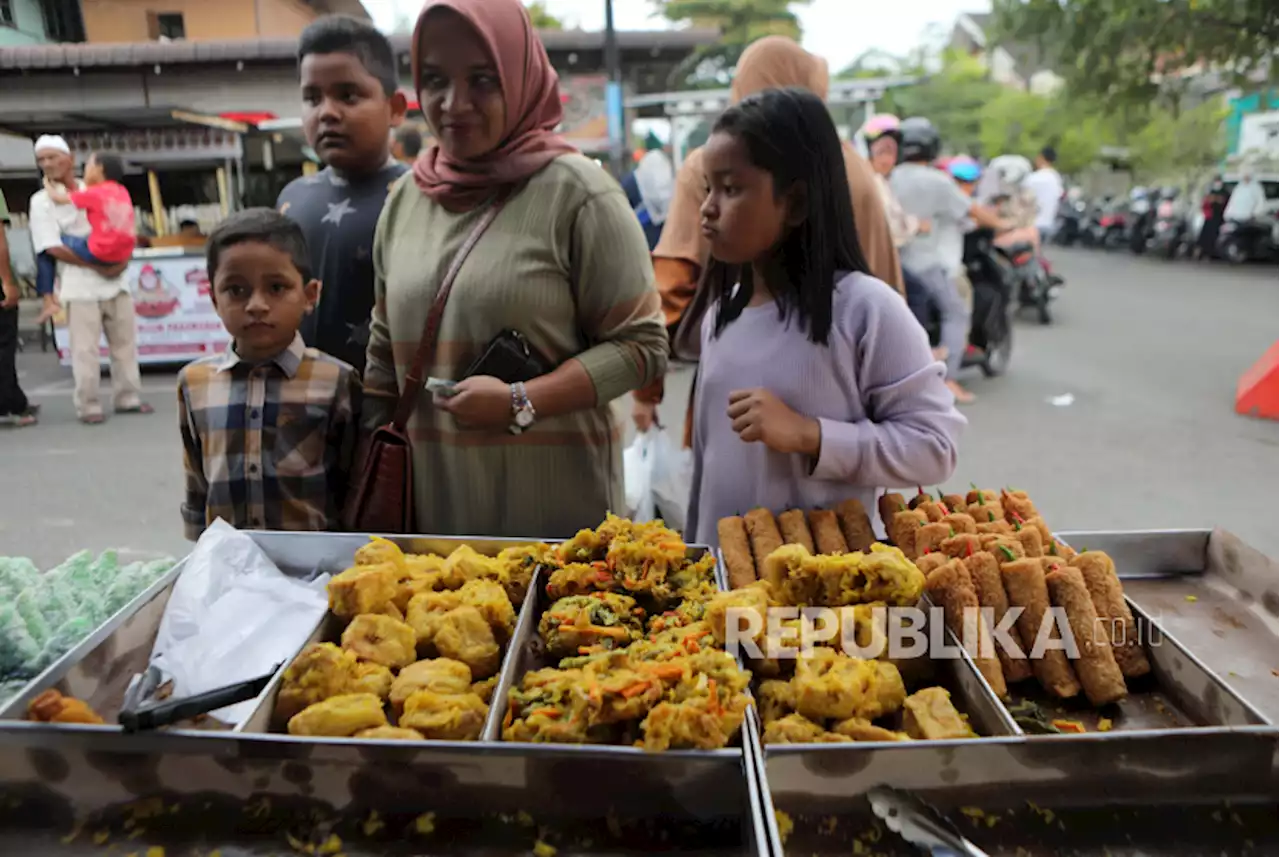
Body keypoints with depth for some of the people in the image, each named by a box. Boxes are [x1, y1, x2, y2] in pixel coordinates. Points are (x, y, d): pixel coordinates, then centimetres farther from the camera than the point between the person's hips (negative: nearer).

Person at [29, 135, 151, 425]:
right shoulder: (41, 201, -2)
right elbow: (53, 248, -9)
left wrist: (122, 259, -5)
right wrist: (97, 266, -15)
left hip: (114, 280, 4)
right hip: (79, 286, -4)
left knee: (126, 342, 8)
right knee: (85, 349, -4)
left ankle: (128, 398, 19)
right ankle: (88, 406, 4)